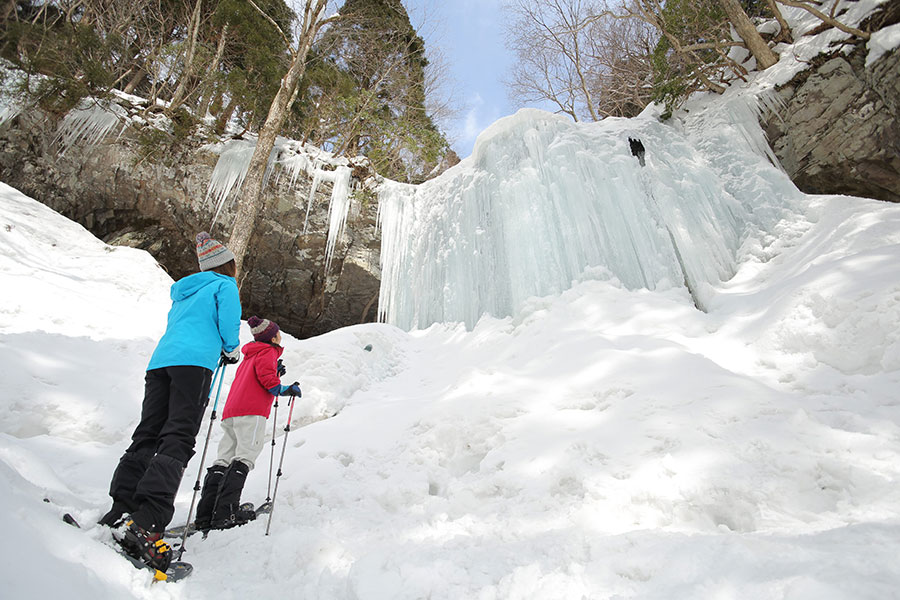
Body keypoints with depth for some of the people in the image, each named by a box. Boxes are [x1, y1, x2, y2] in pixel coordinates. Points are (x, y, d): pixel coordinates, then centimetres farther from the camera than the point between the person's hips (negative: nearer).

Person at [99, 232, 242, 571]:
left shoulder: (183, 291, 32)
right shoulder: (225, 285, 9)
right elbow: (228, 324, -4)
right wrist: (231, 351, 15)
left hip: (160, 361, 8)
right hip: (194, 362, -8)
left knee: (147, 438, 4)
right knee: (177, 440, -15)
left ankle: (118, 514, -4)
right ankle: (145, 523, -26)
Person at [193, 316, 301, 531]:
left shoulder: (250, 355, 32)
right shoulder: (268, 352, 3)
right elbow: (266, 377, -12)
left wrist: (276, 372, 26)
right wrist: (286, 389, 0)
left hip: (231, 412, 9)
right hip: (251, 412, -9)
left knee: (224, 460, 4)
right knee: (244, 458, -12)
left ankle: (205, 515, 0)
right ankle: (225, 512, -19)